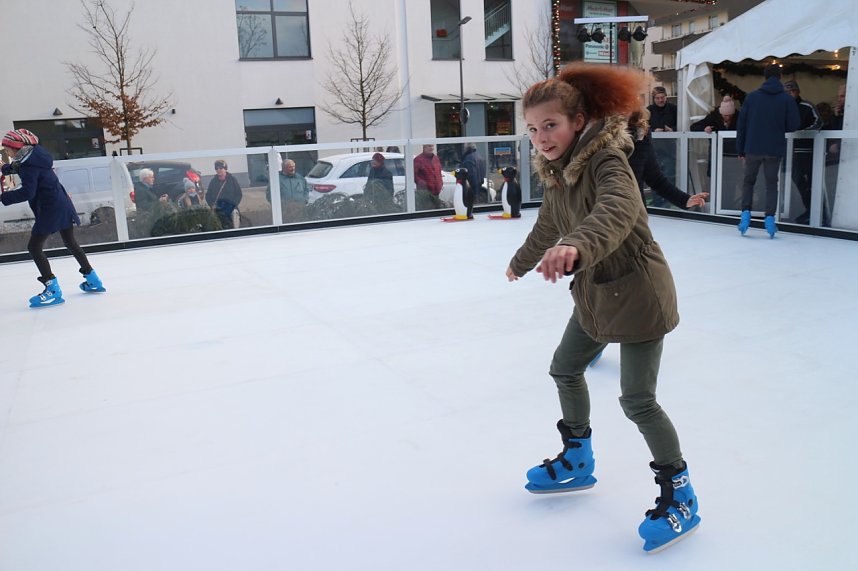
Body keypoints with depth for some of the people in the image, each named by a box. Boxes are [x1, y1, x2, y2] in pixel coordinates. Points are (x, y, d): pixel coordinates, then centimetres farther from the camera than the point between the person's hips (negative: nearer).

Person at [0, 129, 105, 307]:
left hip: (50, 209, -9)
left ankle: (53, 289, -7)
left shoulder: (29, 164, -18)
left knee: (34, 247, -4)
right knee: (71, 242, 19)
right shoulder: (35, 154, 10)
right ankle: (92, 280, 27)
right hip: (62, 205, 9)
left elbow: (27, 192, -25)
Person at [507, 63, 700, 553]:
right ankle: (578, 462, 37)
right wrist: (521, 262, 37)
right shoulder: (559, 170, 4)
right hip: (595, 293, 9)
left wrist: (577, 245, -64)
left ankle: (680, 496, 14)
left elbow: (618, 209, -45)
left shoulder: (605, 159, -22)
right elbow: (549, 227, 22)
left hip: (637, 292, -9)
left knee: (638, 400, -7)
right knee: (565, 369, 17)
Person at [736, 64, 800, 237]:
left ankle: (746, 212, 1)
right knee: (771, 183, 11)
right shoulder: (787, 99, -3)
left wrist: (740, 149, 5)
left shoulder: (751, 96, -1)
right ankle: (770, 217, 2)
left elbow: (741, 124, -1)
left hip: (752, 148, 0)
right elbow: (793, 125, -4)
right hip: (775, 150, 0)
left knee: (748, 180, 16)